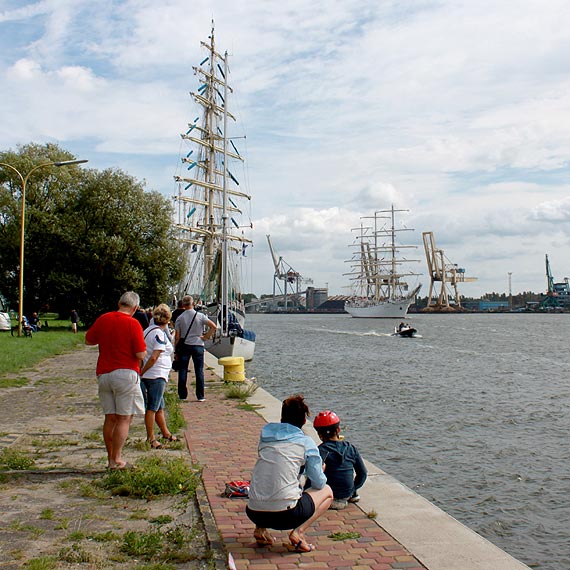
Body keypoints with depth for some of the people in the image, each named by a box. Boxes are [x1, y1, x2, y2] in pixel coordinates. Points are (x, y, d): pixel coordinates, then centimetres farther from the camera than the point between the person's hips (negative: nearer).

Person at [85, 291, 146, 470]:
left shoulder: (103, 319, 4)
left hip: (103, 373, 6)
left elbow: (88, 340, 16)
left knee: (110, 418, 12)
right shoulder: (133, 324, -11)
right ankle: (116, 460, -1)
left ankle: (111, 458, 18)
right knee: (124, 418, 1)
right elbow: (141, 354, -15)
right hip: (125, 374, -6)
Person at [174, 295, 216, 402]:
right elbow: (213, 326, -10)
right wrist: (206, 337, 0)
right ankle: (200, 396, 5)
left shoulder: (180, 318, -2)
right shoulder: (200, 316, -3)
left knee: (182, 372, 8)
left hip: (184, 346, 0)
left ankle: (183, 396, 10)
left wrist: (176, 351, 5)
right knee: (199, 371, 4)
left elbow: (177, 337, -1)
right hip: (198, 346, 0)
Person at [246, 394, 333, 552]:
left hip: (253, 514, 5)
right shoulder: (306, 442, 0)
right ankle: (298, 532, -1)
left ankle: (260, 529, 16)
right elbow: (319, 483, 6)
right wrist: (320, 470, 28)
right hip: (285, 516, -5)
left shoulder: (265, 435, 13)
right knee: (327, 491, 20)